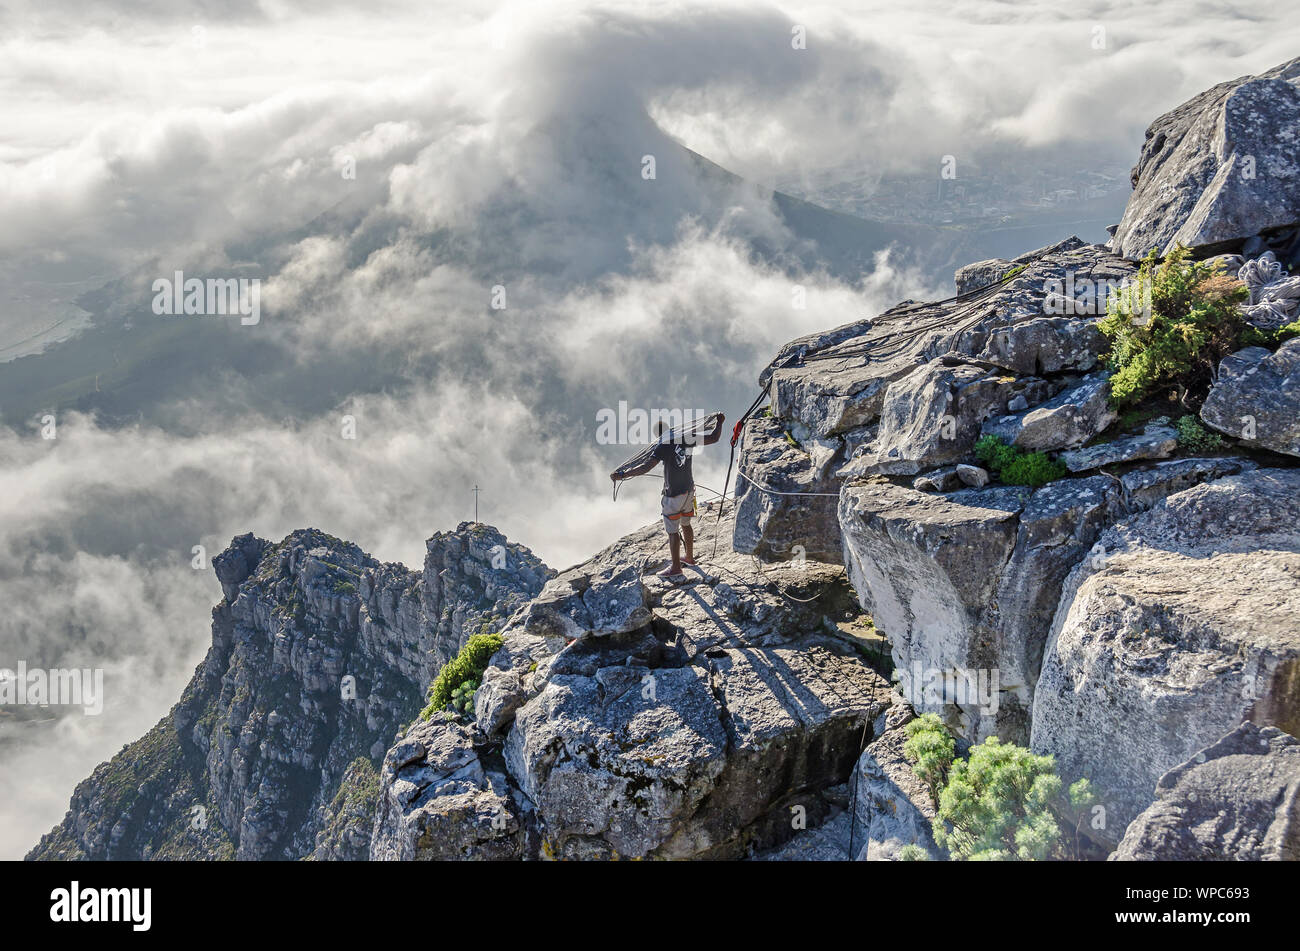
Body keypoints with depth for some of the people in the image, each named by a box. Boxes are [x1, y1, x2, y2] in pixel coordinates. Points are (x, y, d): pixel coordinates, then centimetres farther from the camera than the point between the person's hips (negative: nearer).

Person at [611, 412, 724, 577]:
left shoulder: (663, 447, -23)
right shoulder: (686, 440, -6)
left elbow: (645, 467, -31)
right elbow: (713, 438, -3)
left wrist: (622, 476, -28)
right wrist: (719, 422, 15)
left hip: (673, 495, -7)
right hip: (689, 490, 7)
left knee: (672, 531, 5)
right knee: (685, 524, 25)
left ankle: (676, 567, 14)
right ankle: (689, 557, 41)